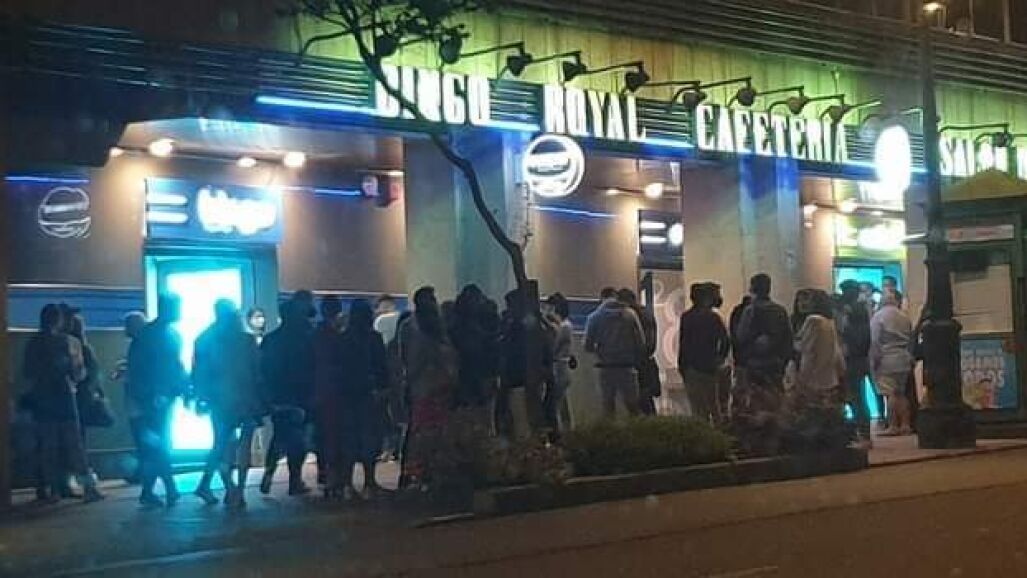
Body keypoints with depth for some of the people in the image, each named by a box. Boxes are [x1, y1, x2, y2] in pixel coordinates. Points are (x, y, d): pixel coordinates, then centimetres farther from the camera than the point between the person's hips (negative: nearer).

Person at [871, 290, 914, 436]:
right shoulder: (905, 317, 10)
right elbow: (911, 339, 12)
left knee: (890, 394, -6)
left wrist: (874, 360, -5)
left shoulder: (878, 316, -5)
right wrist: (910, 358, 17)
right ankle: (906, 425, 11)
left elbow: (874, 341, -9)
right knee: (901, 393, 12)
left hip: (887, 360, -5)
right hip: (904, 360, 5)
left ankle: (893, 426, -8)